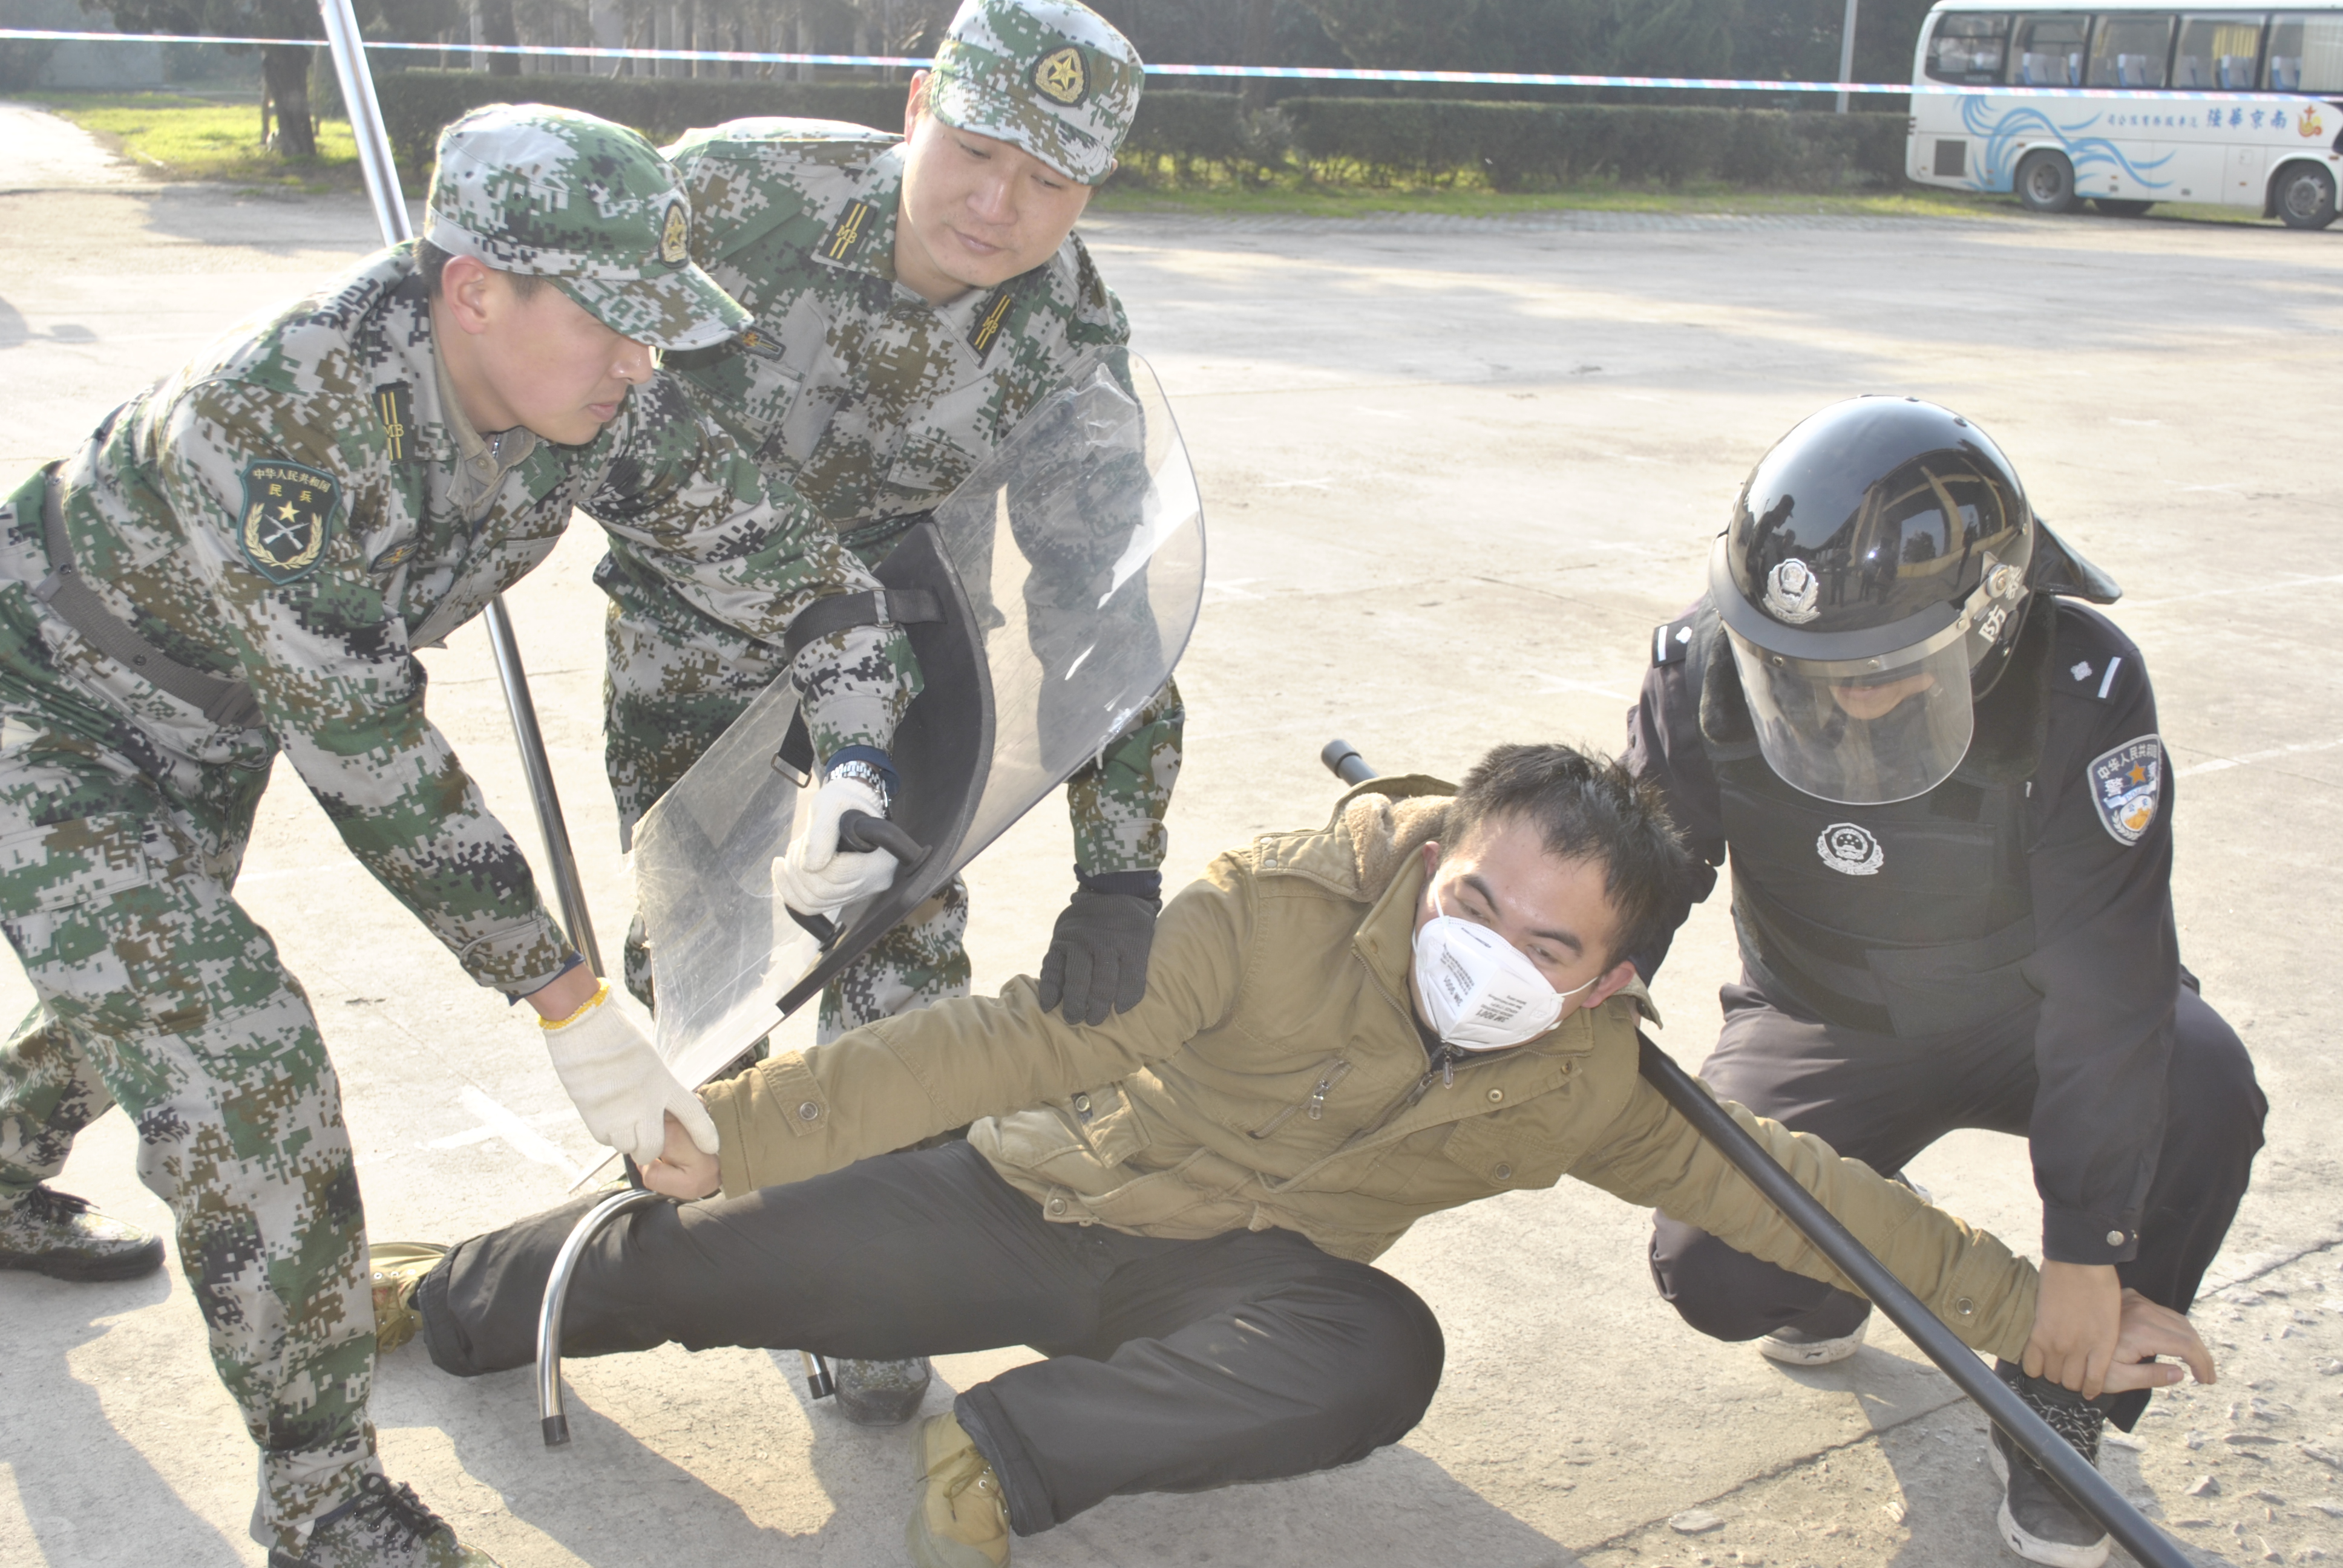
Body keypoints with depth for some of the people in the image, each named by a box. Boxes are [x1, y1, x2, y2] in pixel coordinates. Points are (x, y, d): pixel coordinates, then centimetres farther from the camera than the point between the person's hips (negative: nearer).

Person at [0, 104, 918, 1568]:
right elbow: (376, 769, -36)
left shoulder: (584, 399, -22)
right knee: (242, 1068, -16)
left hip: (205, 733, 7)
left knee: (156, 991, 27)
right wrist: (570, 1006, -32)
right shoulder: (273, 425, -40)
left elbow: (781, 559, -12)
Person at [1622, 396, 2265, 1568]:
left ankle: (2057, 1402, -8)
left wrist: (2085, 1250, -29)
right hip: (1825, 1023, 1)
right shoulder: (1707, 671, -24)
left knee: (2202, 1096, -32)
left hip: (2029, 1013, -1)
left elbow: (2108, 975, -30)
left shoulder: (2078, 686, -32)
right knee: (1712, 1273, -19)